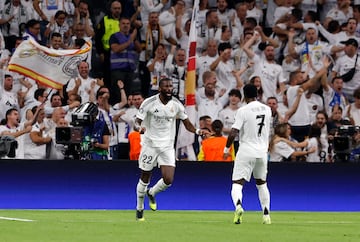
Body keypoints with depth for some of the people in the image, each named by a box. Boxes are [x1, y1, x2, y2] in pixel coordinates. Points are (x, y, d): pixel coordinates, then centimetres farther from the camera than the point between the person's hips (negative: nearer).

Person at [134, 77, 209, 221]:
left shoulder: (176, 105, -1)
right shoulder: (149, 103, -10)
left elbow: (187, 123, 9)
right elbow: (137, 122, -10)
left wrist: (198, 131, -10)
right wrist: (139, 128, -34)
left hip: (167, 146, 2)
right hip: (150, 144, -2)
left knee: (168, 180, -10)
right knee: (144, 179, 6)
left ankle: (151, 193, 23)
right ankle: (139, 208, 26)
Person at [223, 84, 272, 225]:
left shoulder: (243, 111, -11)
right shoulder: (267, 109, 5)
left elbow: (233, 133, -13)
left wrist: (226, 149, -2)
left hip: (246, 152, -4)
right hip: (262, 152, 5)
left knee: (237, 183, -5)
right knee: (261, 183, 20)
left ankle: (238, 205, -33)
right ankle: (266, 214, 16)